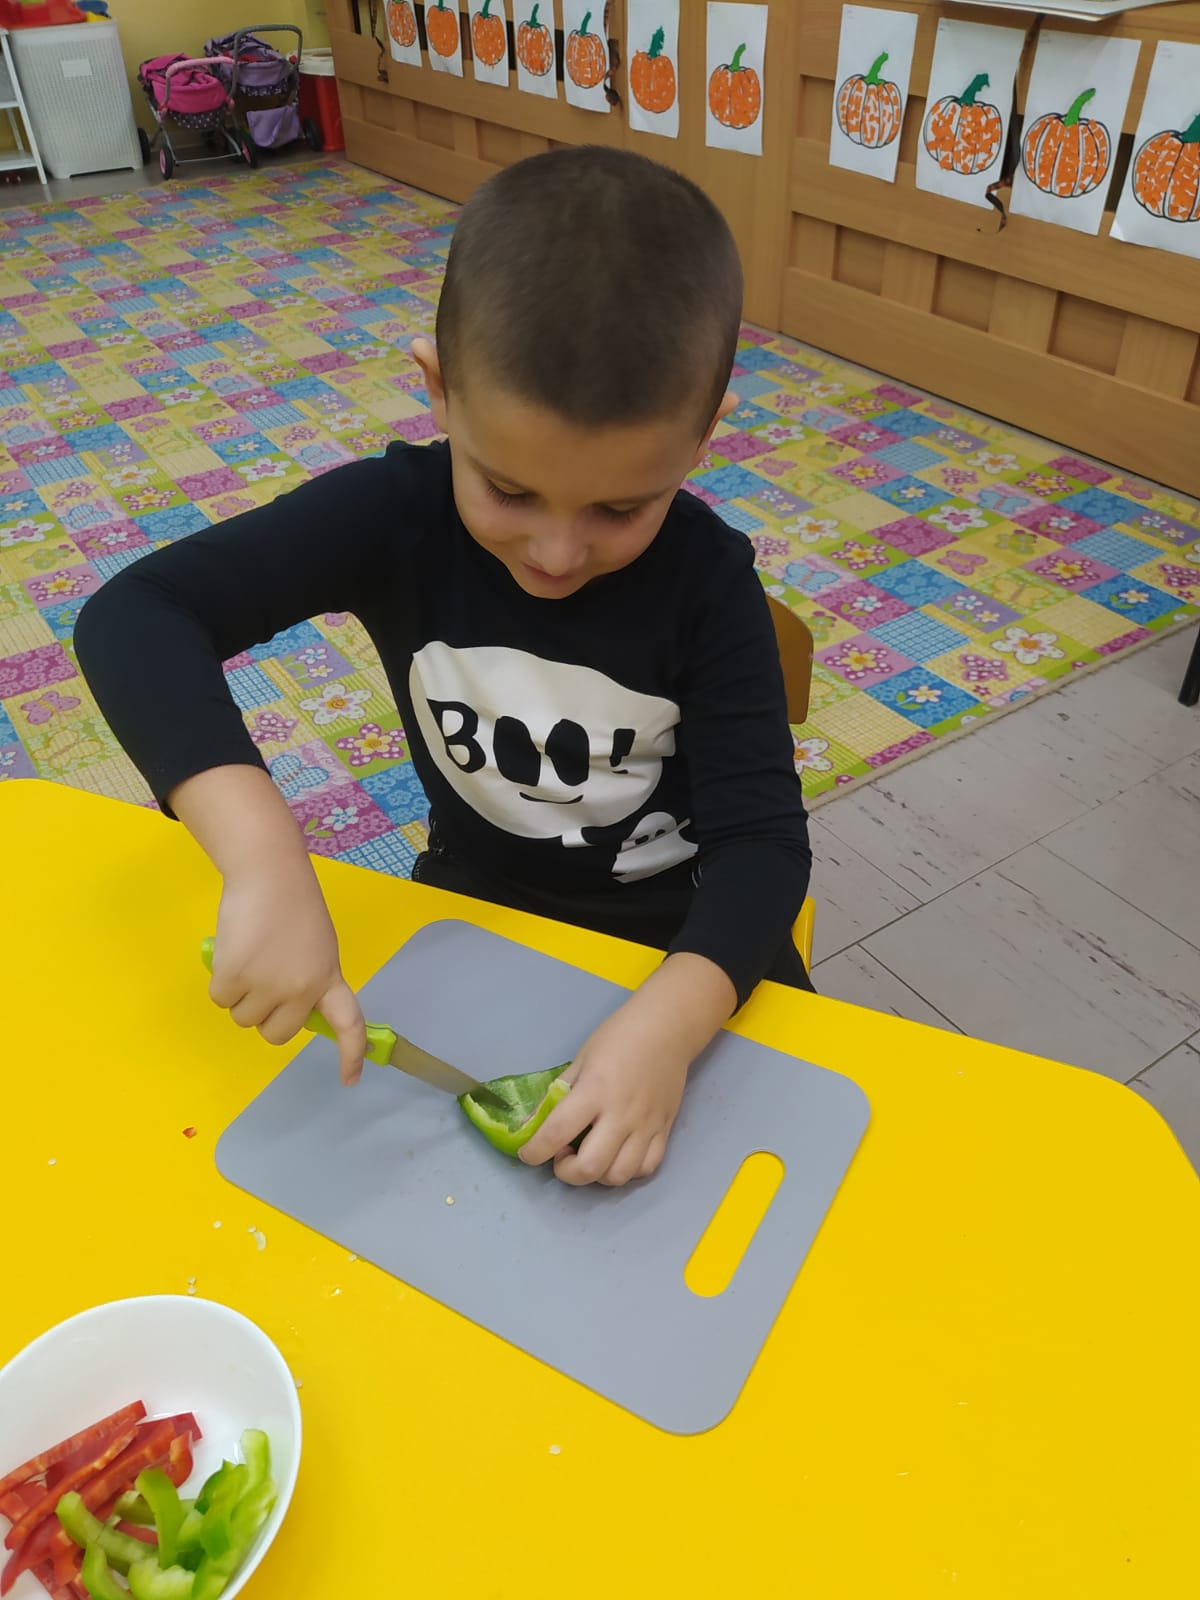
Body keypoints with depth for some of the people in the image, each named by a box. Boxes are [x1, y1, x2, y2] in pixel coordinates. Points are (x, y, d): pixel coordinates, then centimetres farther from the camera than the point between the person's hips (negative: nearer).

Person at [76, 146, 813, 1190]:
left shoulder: (709, 579, -20)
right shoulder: (398, 515, -20)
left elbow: (762, 834, -24)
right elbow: (138, 616, -28)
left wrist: (672, 1019, -44)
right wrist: (265, 859, -44)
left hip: (680, 927, 0)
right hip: (474, 896, 1)